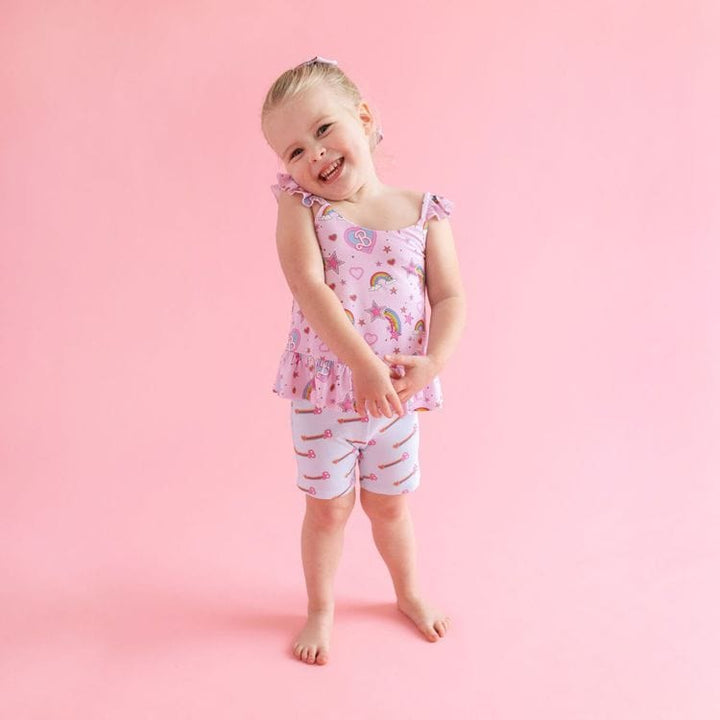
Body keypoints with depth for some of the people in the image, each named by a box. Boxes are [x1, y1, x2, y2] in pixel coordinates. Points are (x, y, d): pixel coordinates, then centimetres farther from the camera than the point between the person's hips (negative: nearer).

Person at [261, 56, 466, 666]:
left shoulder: (424, 212, -3)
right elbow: (310, 288, -22)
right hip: (324, 389, -1)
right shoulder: (300, 207, -9)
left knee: (390, 503, 18)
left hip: (398, 393, 1)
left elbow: (450, 298, -5)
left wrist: (432, 362, -22)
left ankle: (410, 593, 44)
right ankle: (321, 609, 37)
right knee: (328, 506, 13)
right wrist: (363, 365, -30)